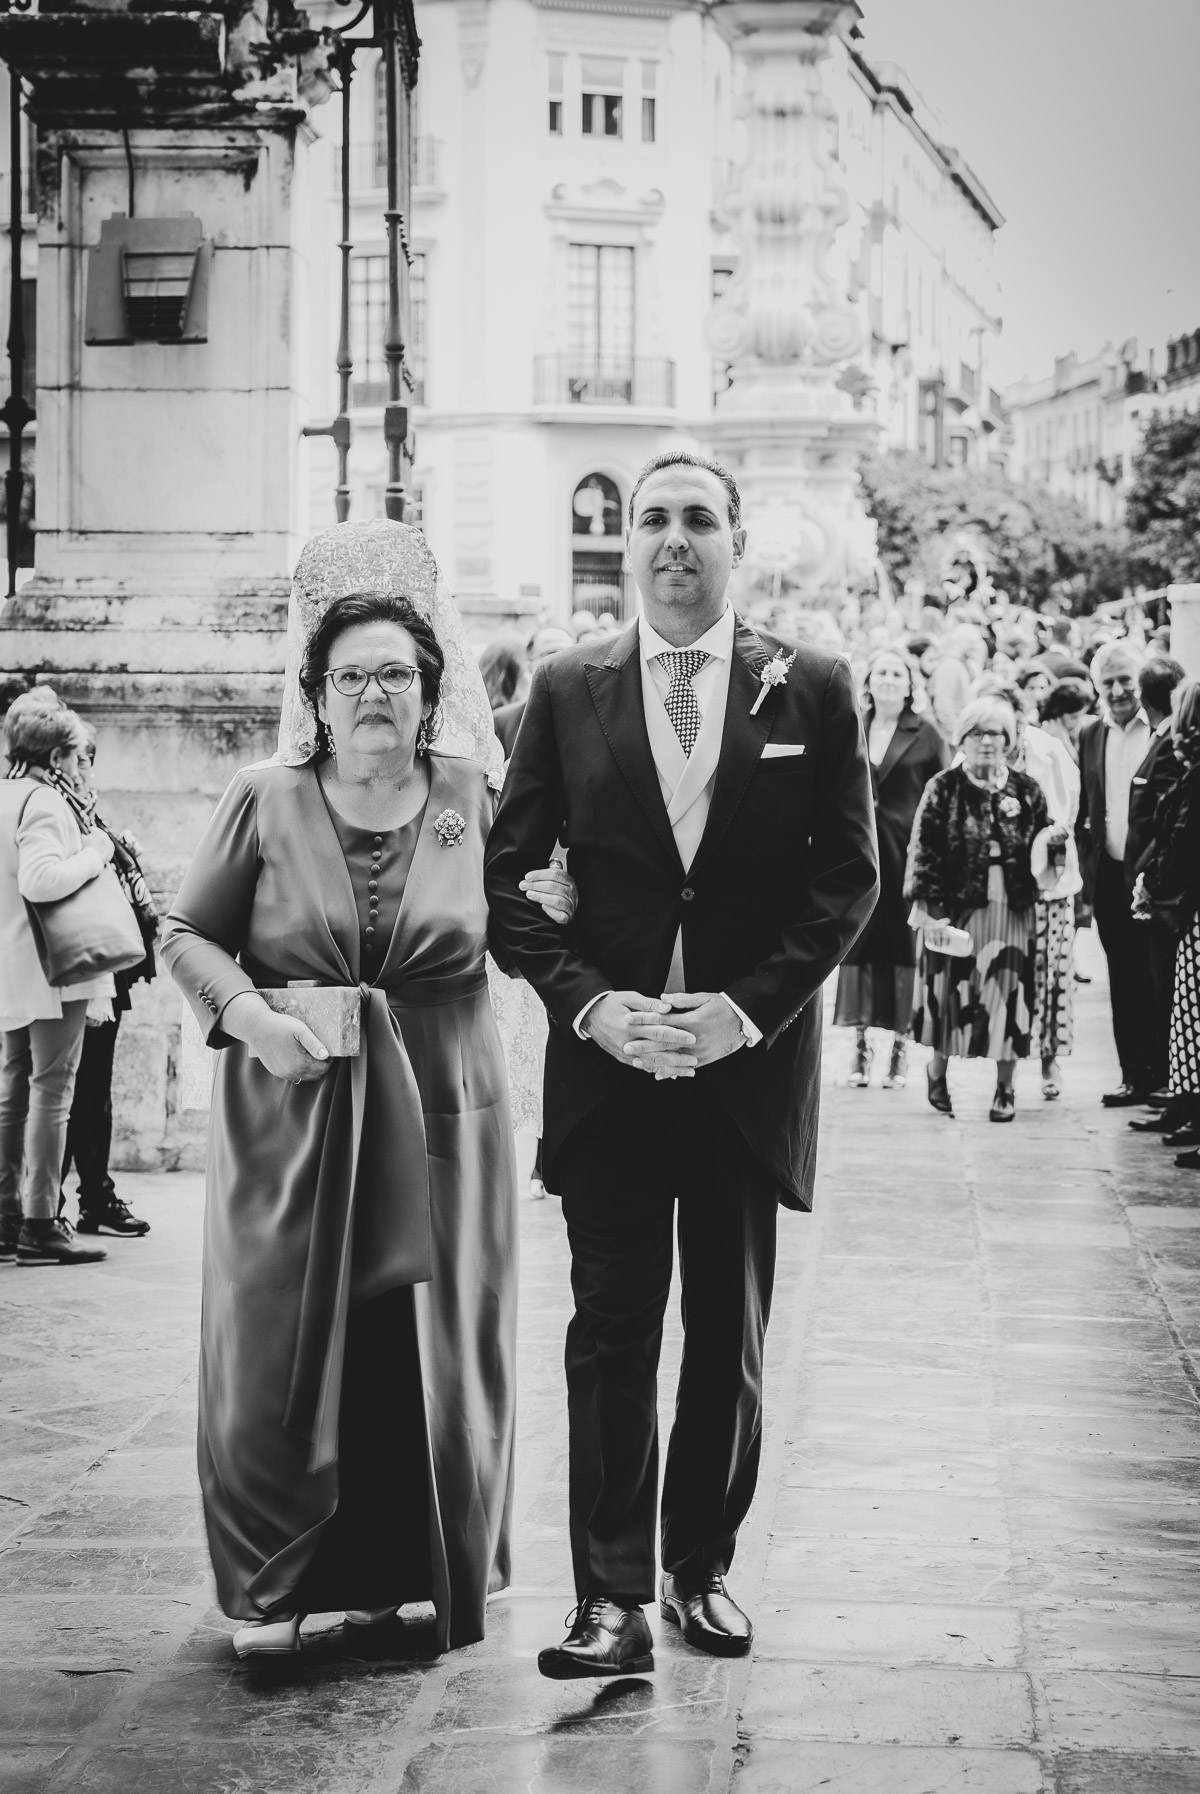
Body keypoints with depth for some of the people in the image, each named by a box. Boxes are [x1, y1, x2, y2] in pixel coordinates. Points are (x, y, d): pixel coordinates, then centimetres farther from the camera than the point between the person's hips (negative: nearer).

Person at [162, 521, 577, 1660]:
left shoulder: (470, 799, 5)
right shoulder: (266, 801, 0)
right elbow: (184, 934, 4)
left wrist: (538, 913, -9)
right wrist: (249, 1016, -13)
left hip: (437, 1111, 1)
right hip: (288, 1111, -1)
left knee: (426, 1346, 4)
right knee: (281, 1344, -1)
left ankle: (391, 1570, 18)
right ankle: (273, 1585, 10)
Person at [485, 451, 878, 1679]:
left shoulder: (812, 691, 3)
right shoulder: (567, 692, 5)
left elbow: (848, 875, 1)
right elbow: (507, 874, 3)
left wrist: (753, 1007, -10)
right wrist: (588, 1001, -11)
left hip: (750, 1059, 0)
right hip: (608, 1058, 0)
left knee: (730, 1335, 9)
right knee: (611, 1331, 0)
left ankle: (701, 1568, 21)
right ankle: (612, 1597, 2)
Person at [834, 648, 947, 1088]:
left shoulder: (925, 736, 2)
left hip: (907, 853, -2)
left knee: (903, 944, -1)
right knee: (858, 941, 2)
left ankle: (900, 1046, 6)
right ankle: (860, 1043, 7)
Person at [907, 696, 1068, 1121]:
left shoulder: (1026, 790, 6)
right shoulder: (943, 789, -2)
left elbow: (1040, 853, 16)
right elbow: (923, 853, -5)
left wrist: (1051, 842, -8)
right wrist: (930, 911, -11)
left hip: (1012, 911, 2)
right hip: (956, 910, -2)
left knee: (1007, 998, 1)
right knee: (950, 992, 5)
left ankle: (1005, 1087, 12)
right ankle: (938, 1074, 25)